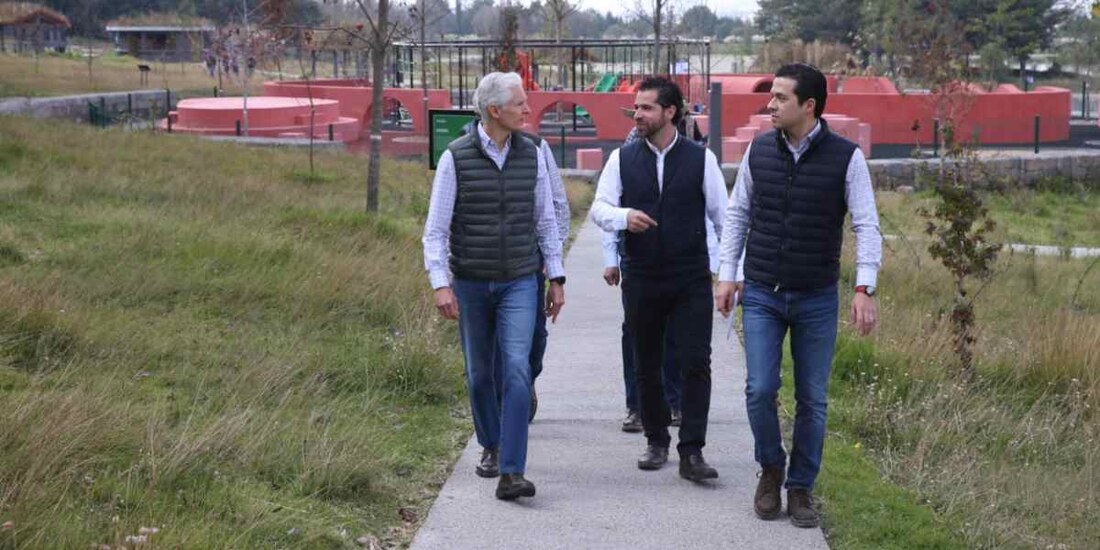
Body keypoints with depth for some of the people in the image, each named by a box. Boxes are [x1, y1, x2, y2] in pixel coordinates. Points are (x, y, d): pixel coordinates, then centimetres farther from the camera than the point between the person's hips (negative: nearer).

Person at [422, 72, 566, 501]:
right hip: (470, 284, -1)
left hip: (519, 284, 1)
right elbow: (436, 228, -6)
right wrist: (440, 284, -15)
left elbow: (546, 221, 10)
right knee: (479, 374, 11)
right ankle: (491, 447, 36)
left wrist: (557, 278, 9)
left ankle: (511, 473, -18)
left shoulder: (531, 155, 2)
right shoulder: (456, 158, -7)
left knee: (517, 369, -14)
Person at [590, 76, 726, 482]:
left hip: (691, 281, -2)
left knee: (695, 364, -9)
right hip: (641, 279, 2)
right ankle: (656, 441, 27)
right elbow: (599, 208, -1)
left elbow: (721, 215, 3)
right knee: (646, 366, 11)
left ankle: (691, 452, -6)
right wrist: (625, 216, -24)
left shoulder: (701, 159, 0)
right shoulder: (622, 159, 4)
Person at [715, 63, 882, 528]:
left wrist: (865, 288, -19)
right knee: (760, 390, -7)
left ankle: (801, 489, 19)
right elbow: (737, 214, 10)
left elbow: (866, 226, -9)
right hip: (761, 296, 1)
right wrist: (726, 274, 5)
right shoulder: (759, 150, 0)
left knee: (812, 400, 5)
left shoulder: (846, 157, -8)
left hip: (817, 299, -1)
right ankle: (771, 469, 17)